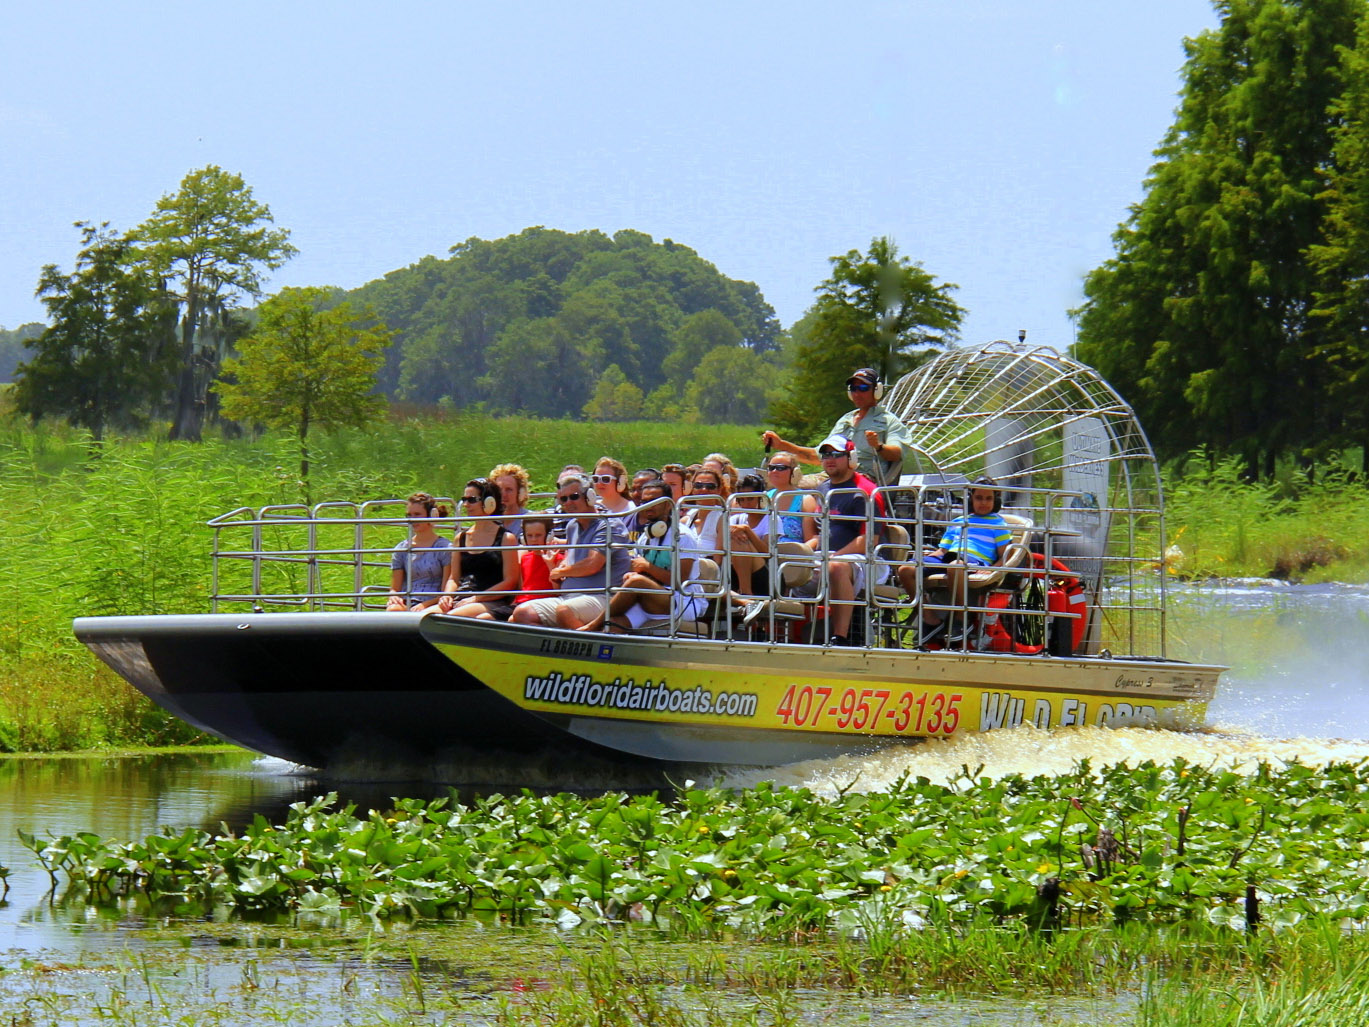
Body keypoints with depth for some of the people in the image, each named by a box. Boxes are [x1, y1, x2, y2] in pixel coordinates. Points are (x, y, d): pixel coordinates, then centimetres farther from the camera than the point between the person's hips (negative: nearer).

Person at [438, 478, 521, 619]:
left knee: (451, 617, -37)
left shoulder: (506, 538, 2)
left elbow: (510, 582, -4)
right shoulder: (461, 538, 19)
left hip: (493, 604, -6)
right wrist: (447, 595, -2)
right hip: (461, 600, 6)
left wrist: (476, 599, -13)